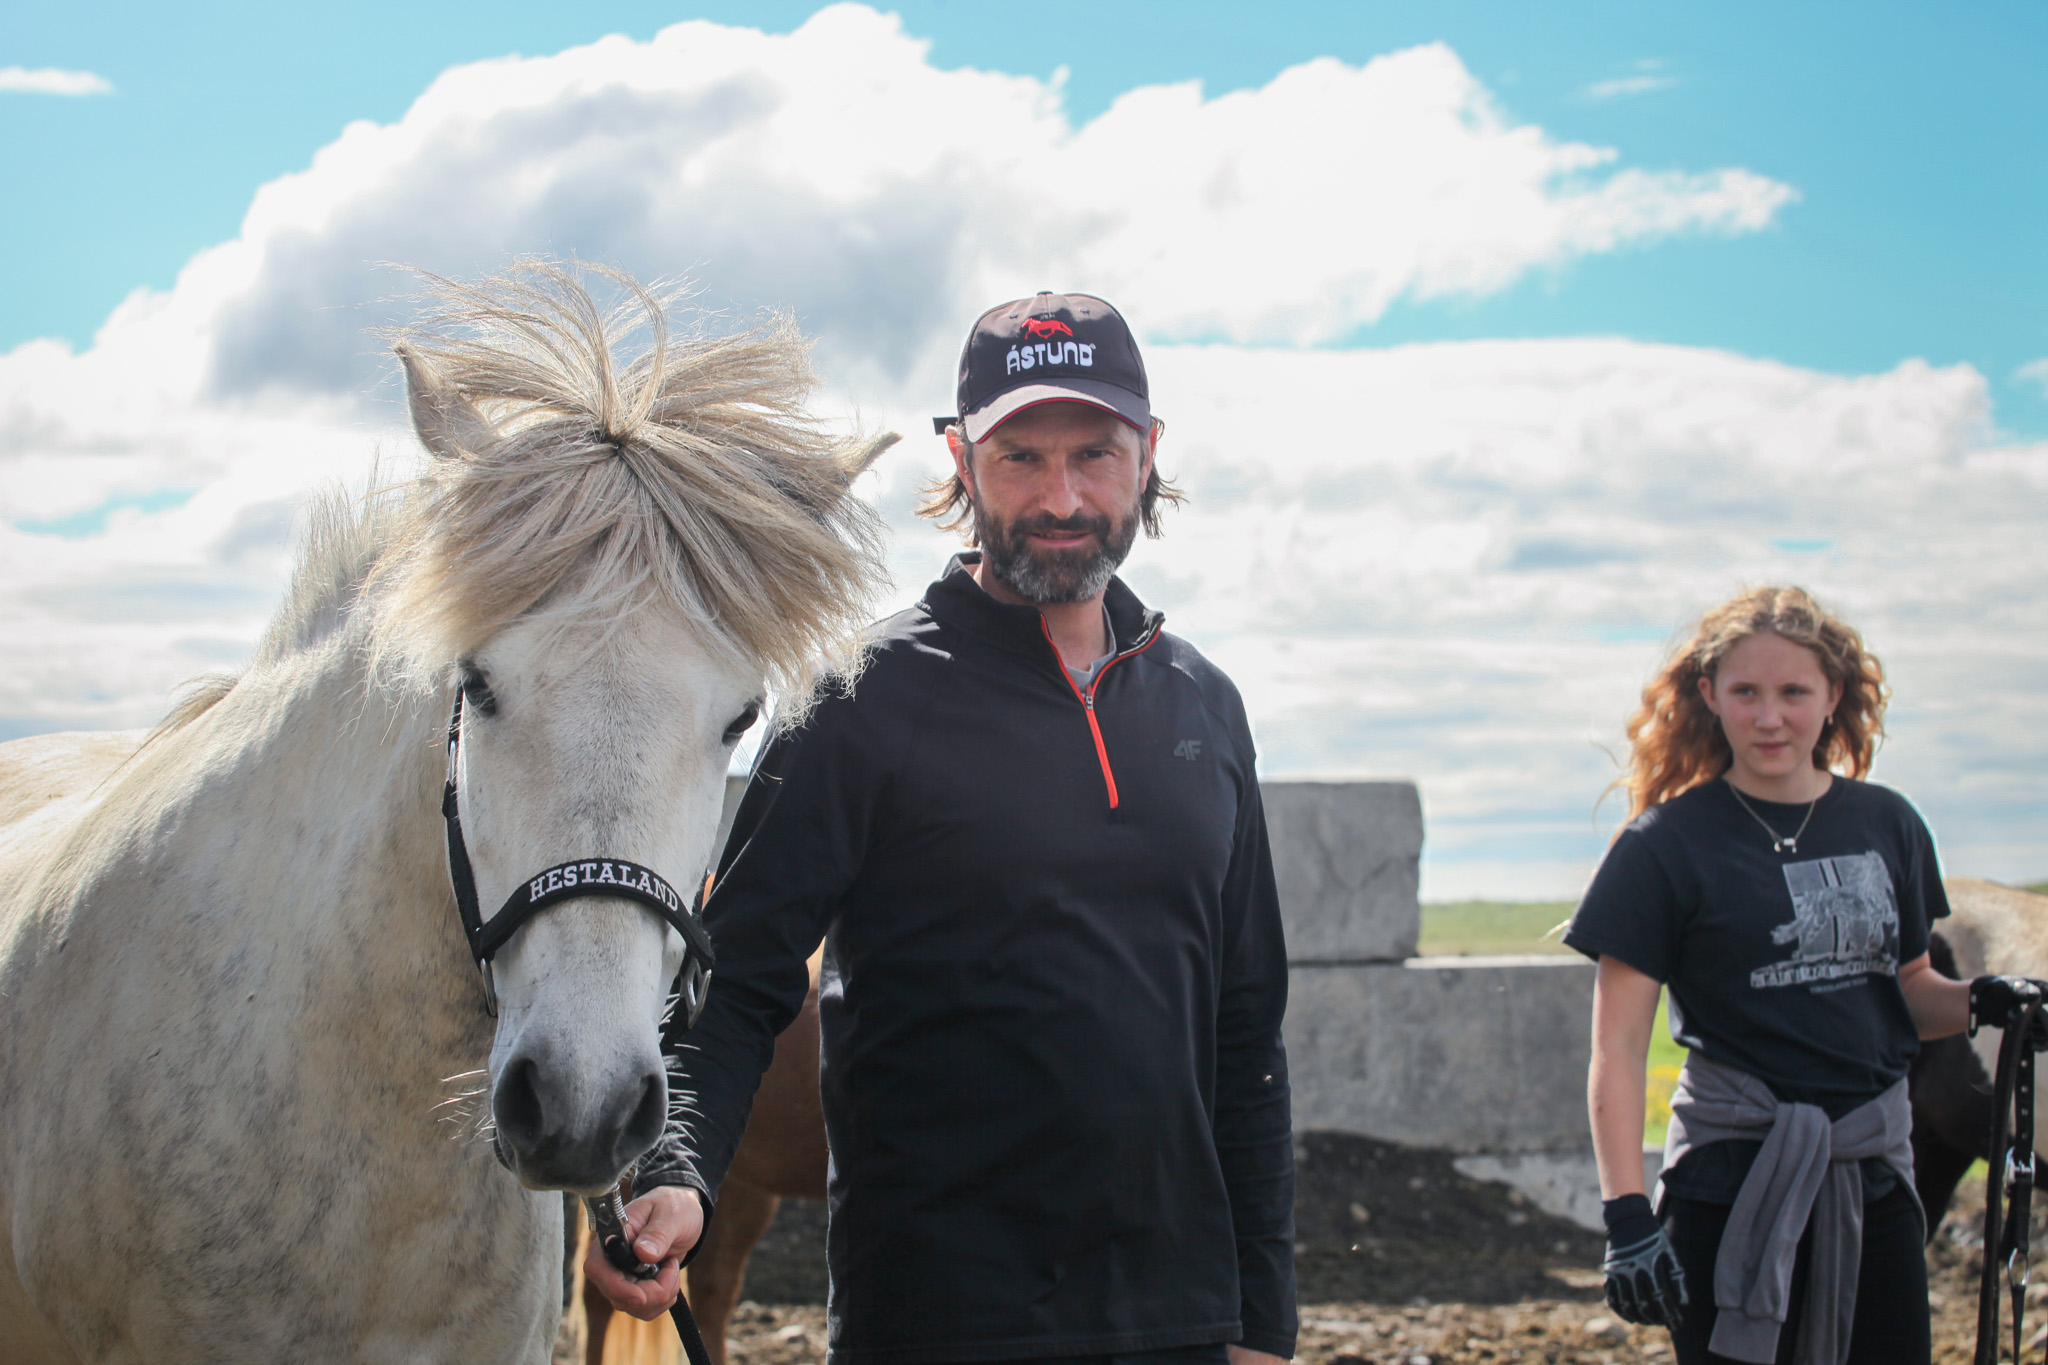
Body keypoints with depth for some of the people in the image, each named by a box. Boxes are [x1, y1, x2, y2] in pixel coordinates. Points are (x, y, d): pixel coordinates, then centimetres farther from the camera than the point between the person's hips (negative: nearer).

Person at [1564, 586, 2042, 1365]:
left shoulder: (1888, 826, 8)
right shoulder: (1668, 844, -5)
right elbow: (1618, 1047, -8)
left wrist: (1978, 1004, -2)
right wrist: (1625, 1212, -16)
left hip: (1873, 1177, 4)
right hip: (1732, 1183, -4)